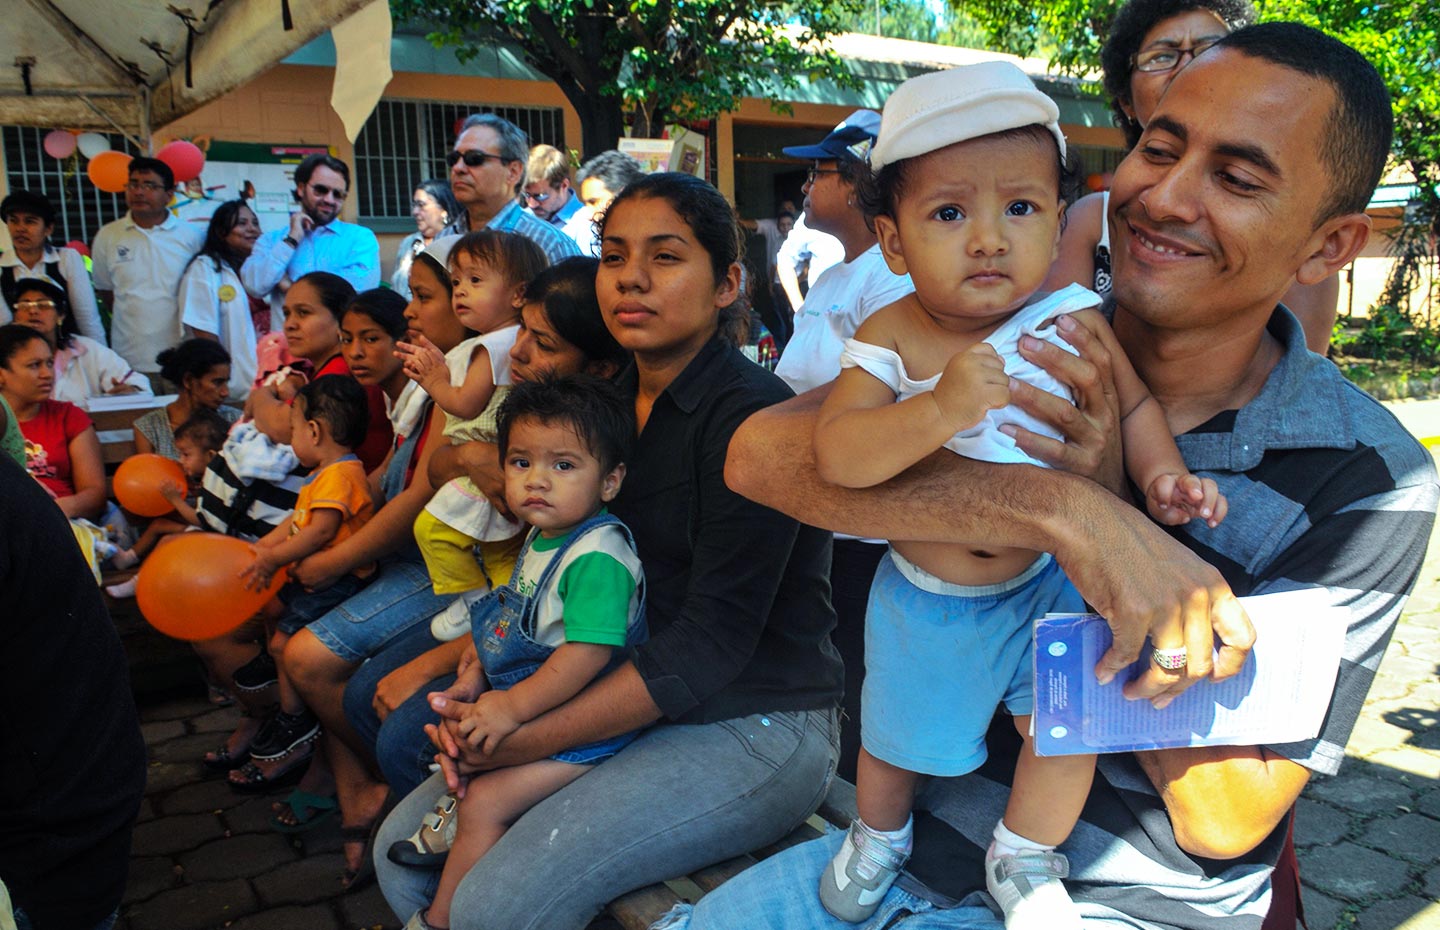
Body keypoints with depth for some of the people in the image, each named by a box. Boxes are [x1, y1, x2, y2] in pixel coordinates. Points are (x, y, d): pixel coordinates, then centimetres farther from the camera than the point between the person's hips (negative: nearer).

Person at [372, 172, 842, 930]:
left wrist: (536, 738, -20)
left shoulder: (749, 415, -18)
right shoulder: (609, 402, 7)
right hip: (633, 704, 7)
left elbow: (711, 639, -21)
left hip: (755, 728, -7)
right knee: (403, 847, 0)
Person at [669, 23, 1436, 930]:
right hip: (935, 843, 2)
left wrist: (1111, 500, -23)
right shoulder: (1015, 341, -9)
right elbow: (761, 454, -25)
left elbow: (1226, 818, -16)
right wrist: (1063, 511, -35)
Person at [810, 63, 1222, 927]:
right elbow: (836, 455, -31)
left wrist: (1160, 472, -18)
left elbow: (1135, 401, 0)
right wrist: (939, 410, -44)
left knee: (1068, 726, 4)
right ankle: (880, 835, 53)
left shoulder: (1072, 322, -15)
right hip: (926, 595, -1)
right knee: (895, 741, 18)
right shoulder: (890, 339, -21)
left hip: (1045, 582, 1)